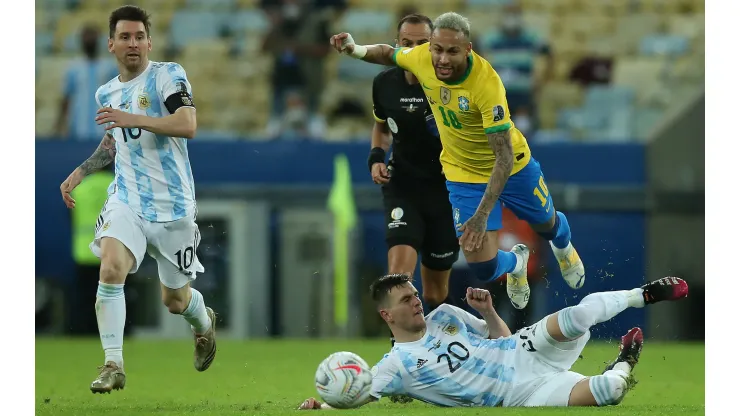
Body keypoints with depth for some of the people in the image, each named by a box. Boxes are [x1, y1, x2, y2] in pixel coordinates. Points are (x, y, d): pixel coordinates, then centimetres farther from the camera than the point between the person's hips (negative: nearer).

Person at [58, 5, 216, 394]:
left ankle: (204, 322, 48)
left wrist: (133, 119, -34)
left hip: (172, 204, -3)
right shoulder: (106, 93, 10)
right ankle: (113, 365, -20)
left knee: (174, 299, 10)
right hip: (127, 199, 3)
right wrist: (80, 171, 18)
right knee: (111, 267, -26)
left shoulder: (167, 75, -9)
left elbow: (187, 125, -25)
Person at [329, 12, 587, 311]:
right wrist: (356, 50, -17)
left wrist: (482, 215, -39)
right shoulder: (421, 58, -23)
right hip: (463, 173, 2)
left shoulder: (487, 83, -37)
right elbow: (389, 54, 4)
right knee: (482, 267, -8)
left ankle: (563, 247, 65)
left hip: (512, 168, -2)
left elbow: (504, 157, -34)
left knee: (547, 224, 25)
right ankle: (515, 263, 30)